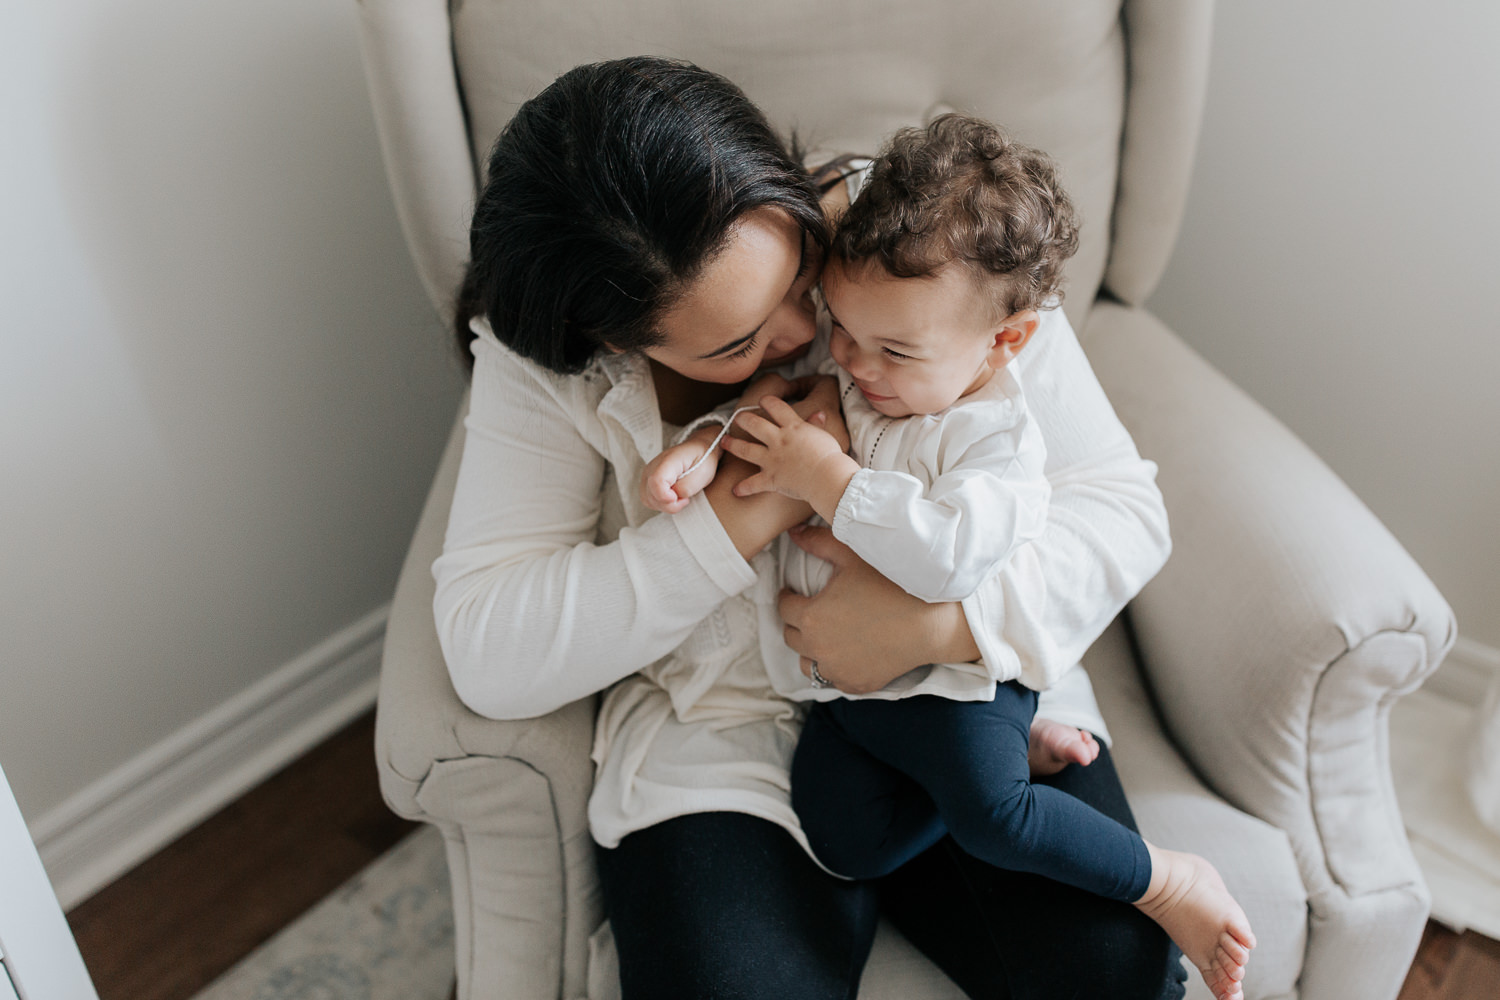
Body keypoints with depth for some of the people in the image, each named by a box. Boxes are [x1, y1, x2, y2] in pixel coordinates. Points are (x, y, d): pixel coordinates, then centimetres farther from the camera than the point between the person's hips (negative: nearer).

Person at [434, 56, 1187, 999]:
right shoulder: (541, 364, -12)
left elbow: (1123, 503, -8)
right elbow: (489, 658, -18)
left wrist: (948, 620, -27)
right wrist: (745, 511, -26)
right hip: (720, 736, 0)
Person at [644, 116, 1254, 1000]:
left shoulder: (1000, 439, -20)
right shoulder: (833, 364, -2)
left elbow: (947, 556, -35)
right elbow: (758, 397, 11)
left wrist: (828, 479, -30)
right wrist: (707, 445, -12)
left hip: (950, 671, -6)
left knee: (993, 816, -29)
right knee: (848, 841, -7)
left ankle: (1172, 882, -4)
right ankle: (1012, 744, 13)